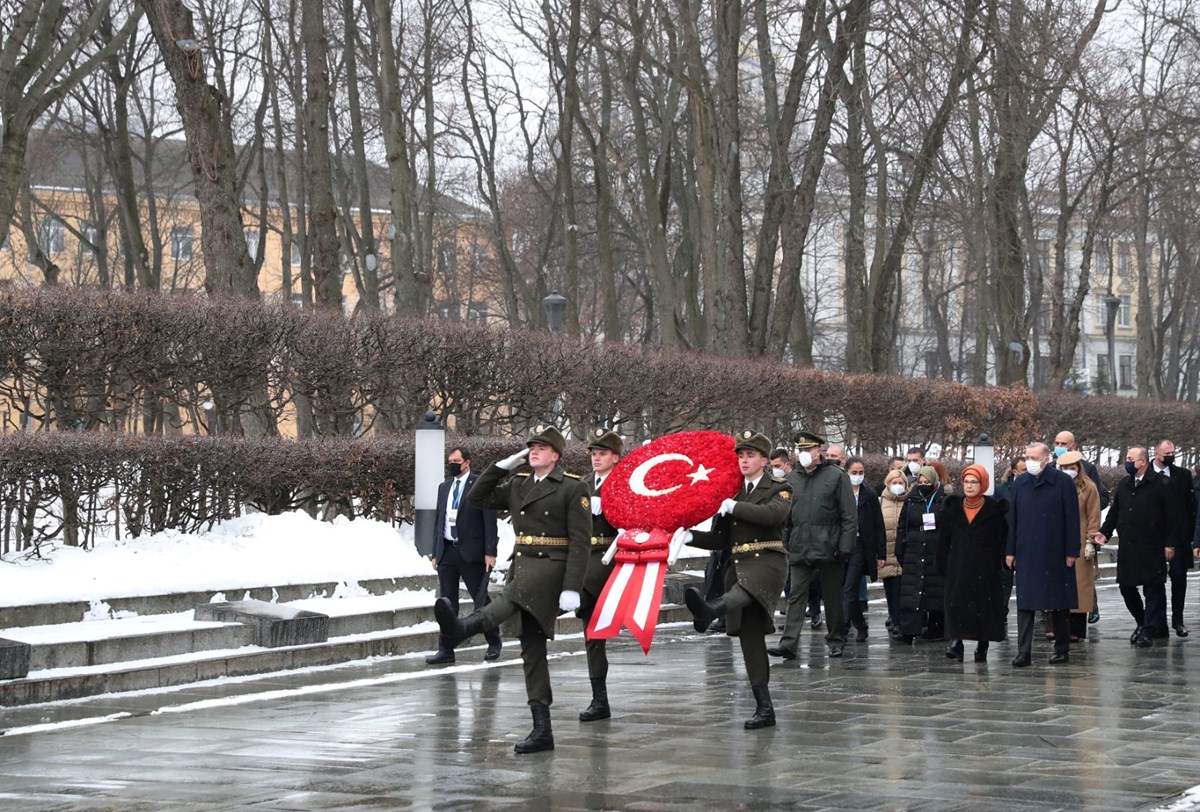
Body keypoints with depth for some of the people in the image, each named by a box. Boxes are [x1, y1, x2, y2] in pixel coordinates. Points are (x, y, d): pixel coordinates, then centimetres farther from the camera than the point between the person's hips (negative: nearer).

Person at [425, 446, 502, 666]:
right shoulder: (444, 487, 14)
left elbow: (490, 520, -8)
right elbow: (438, 520, 17)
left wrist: (490, 552, -14)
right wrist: (435, 552, 12)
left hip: (471, 552, -5)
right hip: (447, 551, 5)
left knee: (481, 600, 4)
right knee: (447, 603, 4)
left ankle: (494, 643, 19)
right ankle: (445, 649, 6)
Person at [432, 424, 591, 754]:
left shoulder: (573, 489, -3)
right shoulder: (518, 486, 17)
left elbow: (581, 543, -9)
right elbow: (478, 498, 18)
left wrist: (572, 589, -17)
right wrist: (502, 466, 8)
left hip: (551, 568, -7)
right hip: (521, 567, 7)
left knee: (511, 600, -35)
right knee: (531, 648, 3)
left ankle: (461, 628, -64)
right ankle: (542, 729, 4)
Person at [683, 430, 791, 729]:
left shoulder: (779, 489, 3)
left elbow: (775, 514, -20)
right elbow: (721, 538, 17)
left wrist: (735, 507, -20)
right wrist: (690, 537, 0)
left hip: (767, 561, -6)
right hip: (738, 564, 6)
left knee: (744, 591, -40)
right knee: (749, 638, 1)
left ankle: (709, 611, -73)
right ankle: (764, 708, 3)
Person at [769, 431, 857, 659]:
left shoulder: (836, 476, -1)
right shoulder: (793, 478, 10)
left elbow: (849, 515, -4)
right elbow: (786, 515, 14)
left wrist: (845, 546, -10)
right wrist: (785, 544, 8)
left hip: (828, 548, -3)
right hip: (799, 550, 3)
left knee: (832, 596, 7)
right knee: (796, 596, -4)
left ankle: (836, 641, 19)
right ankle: (788, 644, -10)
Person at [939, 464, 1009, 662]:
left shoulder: (994, 510, 0)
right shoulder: (952, 507, 8)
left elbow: (1002, 540, -1)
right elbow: (945, 539, 10)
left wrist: (1000, 562, -8)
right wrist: (943, 564, 4)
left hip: (985, 568, -2)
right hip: (958, 567, 2)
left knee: (984, 604, 2)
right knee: (956, 602, -11)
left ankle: (982, 645, 12)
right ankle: (956, 641, -16)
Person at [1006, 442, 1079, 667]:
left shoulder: (1063, 482, -3)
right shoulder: (1019, 484, 8)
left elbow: (1072, 519, -4)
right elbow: (1012, 520, 10)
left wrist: (1071, 552, -8)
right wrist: (1010, 551, 5)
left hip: (1055, 555, -3)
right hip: (1026, 554, 3)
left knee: (1059, 605, 6)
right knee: (1025, 605, 0)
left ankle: (1062, 650, 16)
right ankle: (1023, 652, 1)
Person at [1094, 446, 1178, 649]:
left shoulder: (1159, 484, -6)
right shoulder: (1123, 485, 12)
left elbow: (1171, 516, -6)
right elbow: (1114, 512, 16)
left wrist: (1170, 543, -9)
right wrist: (1105, 532, 1)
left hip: (1152, 548, -6)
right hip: (1127, 548, 6)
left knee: (1153, 589, -1)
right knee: (1126, 586, 6)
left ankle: (1147, 632, 4)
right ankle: (1141, 623, 26)